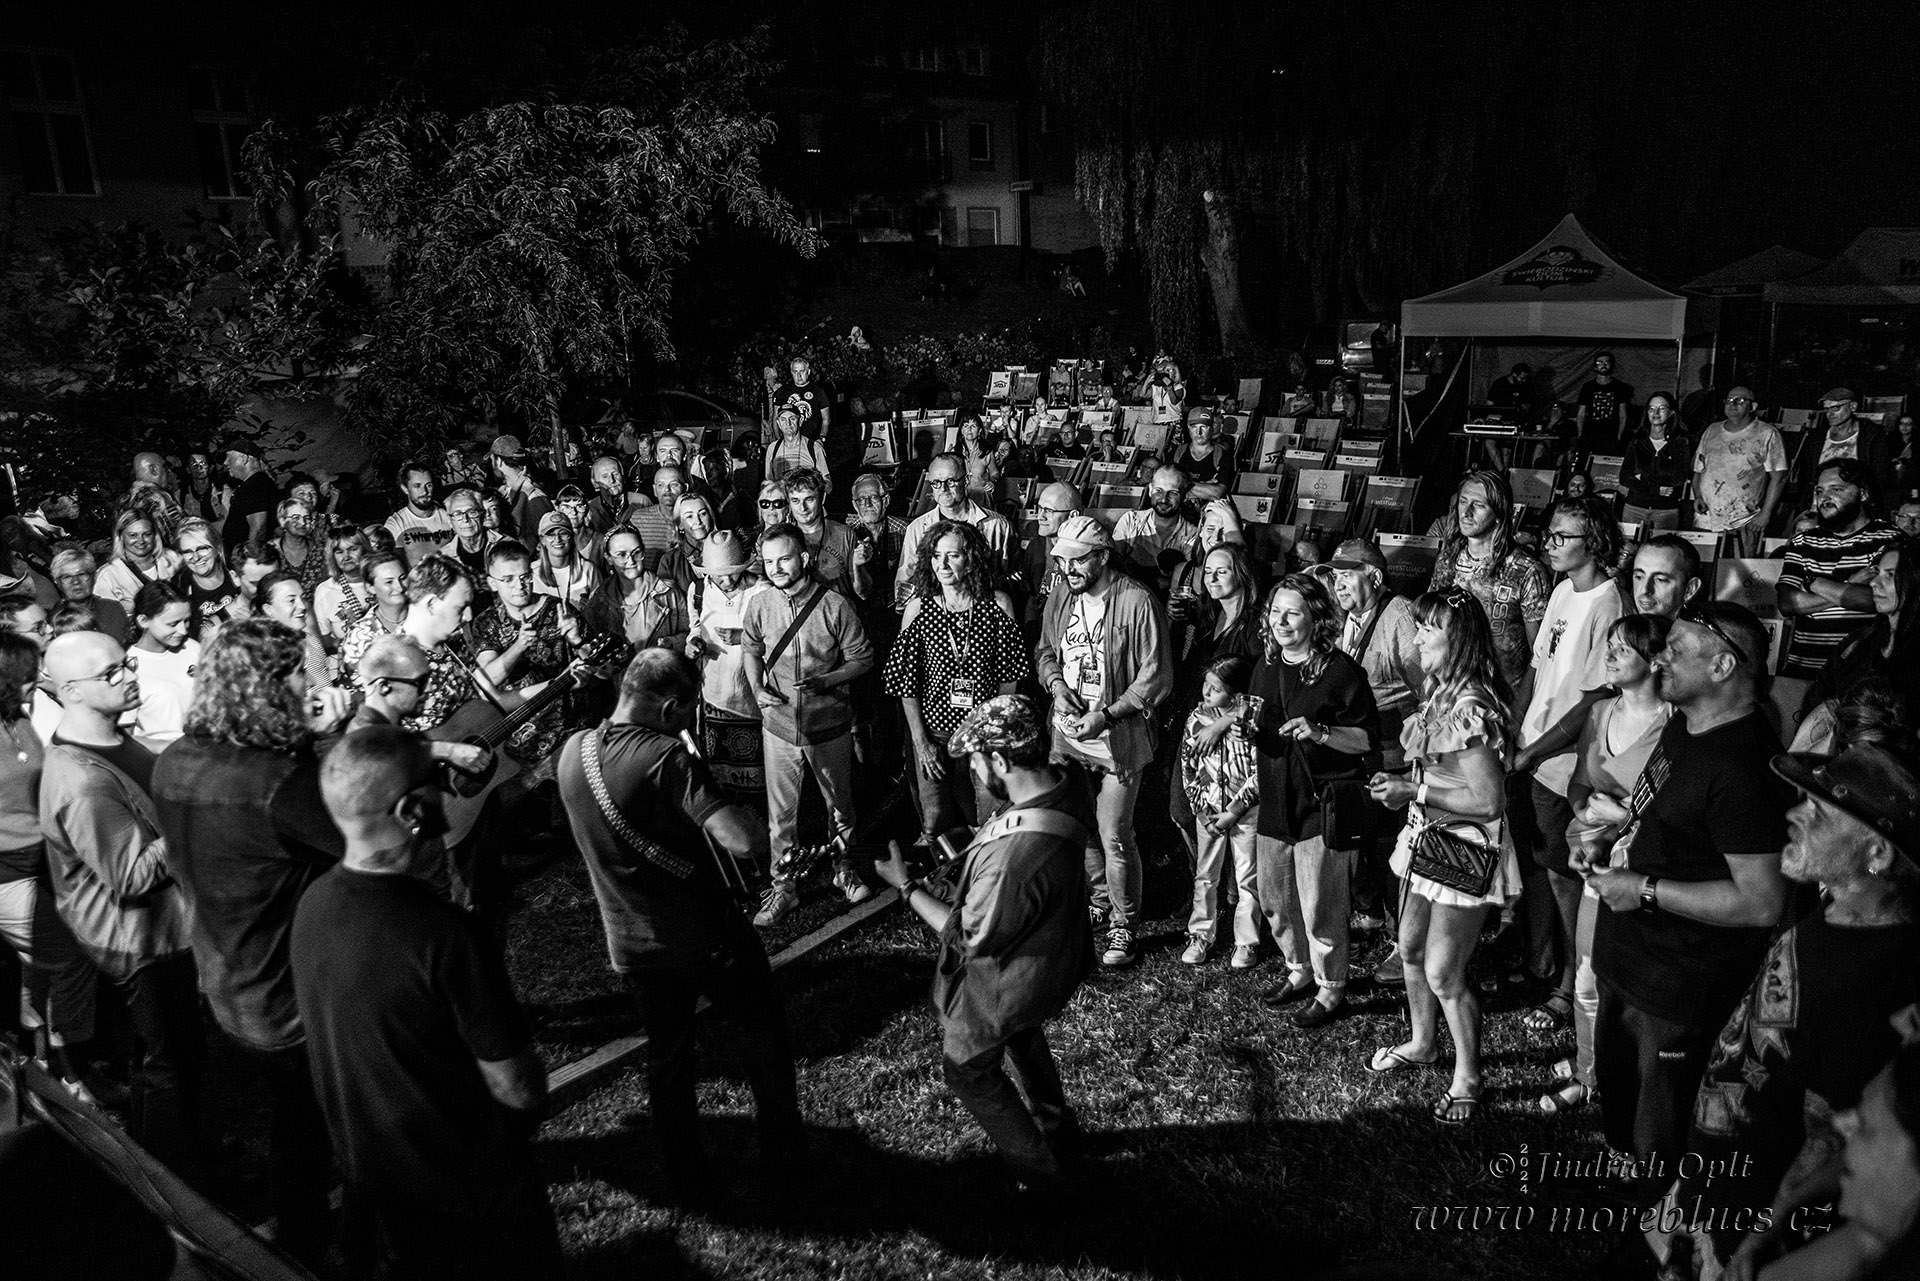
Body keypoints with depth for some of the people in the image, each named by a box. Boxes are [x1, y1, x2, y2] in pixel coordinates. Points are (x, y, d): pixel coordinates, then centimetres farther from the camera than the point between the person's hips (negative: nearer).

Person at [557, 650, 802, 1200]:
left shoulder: (573, 752, -5)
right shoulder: (667, 759, -27)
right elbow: (749, 844, -36)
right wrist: (727, 799, -16)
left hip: (631, 945, 5)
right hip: (708, 938, -5)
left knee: (666, 1056, 23)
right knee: (763, 1038, 20)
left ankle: (687, 1179, 35)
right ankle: (781, 1141, 39)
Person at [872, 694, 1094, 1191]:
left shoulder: (1014, 856, -45)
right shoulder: (1059, 791, -16)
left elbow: (972, 938, -27)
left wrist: (906, 885, -20)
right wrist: (964, 848, -3)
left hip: (1000, 987, -8)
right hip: (1050, 963, 8)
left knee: (967, 1068, 21)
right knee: (1022, 1039, 35)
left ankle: (1038, 1167, 37)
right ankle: (1060, 1131, 57)